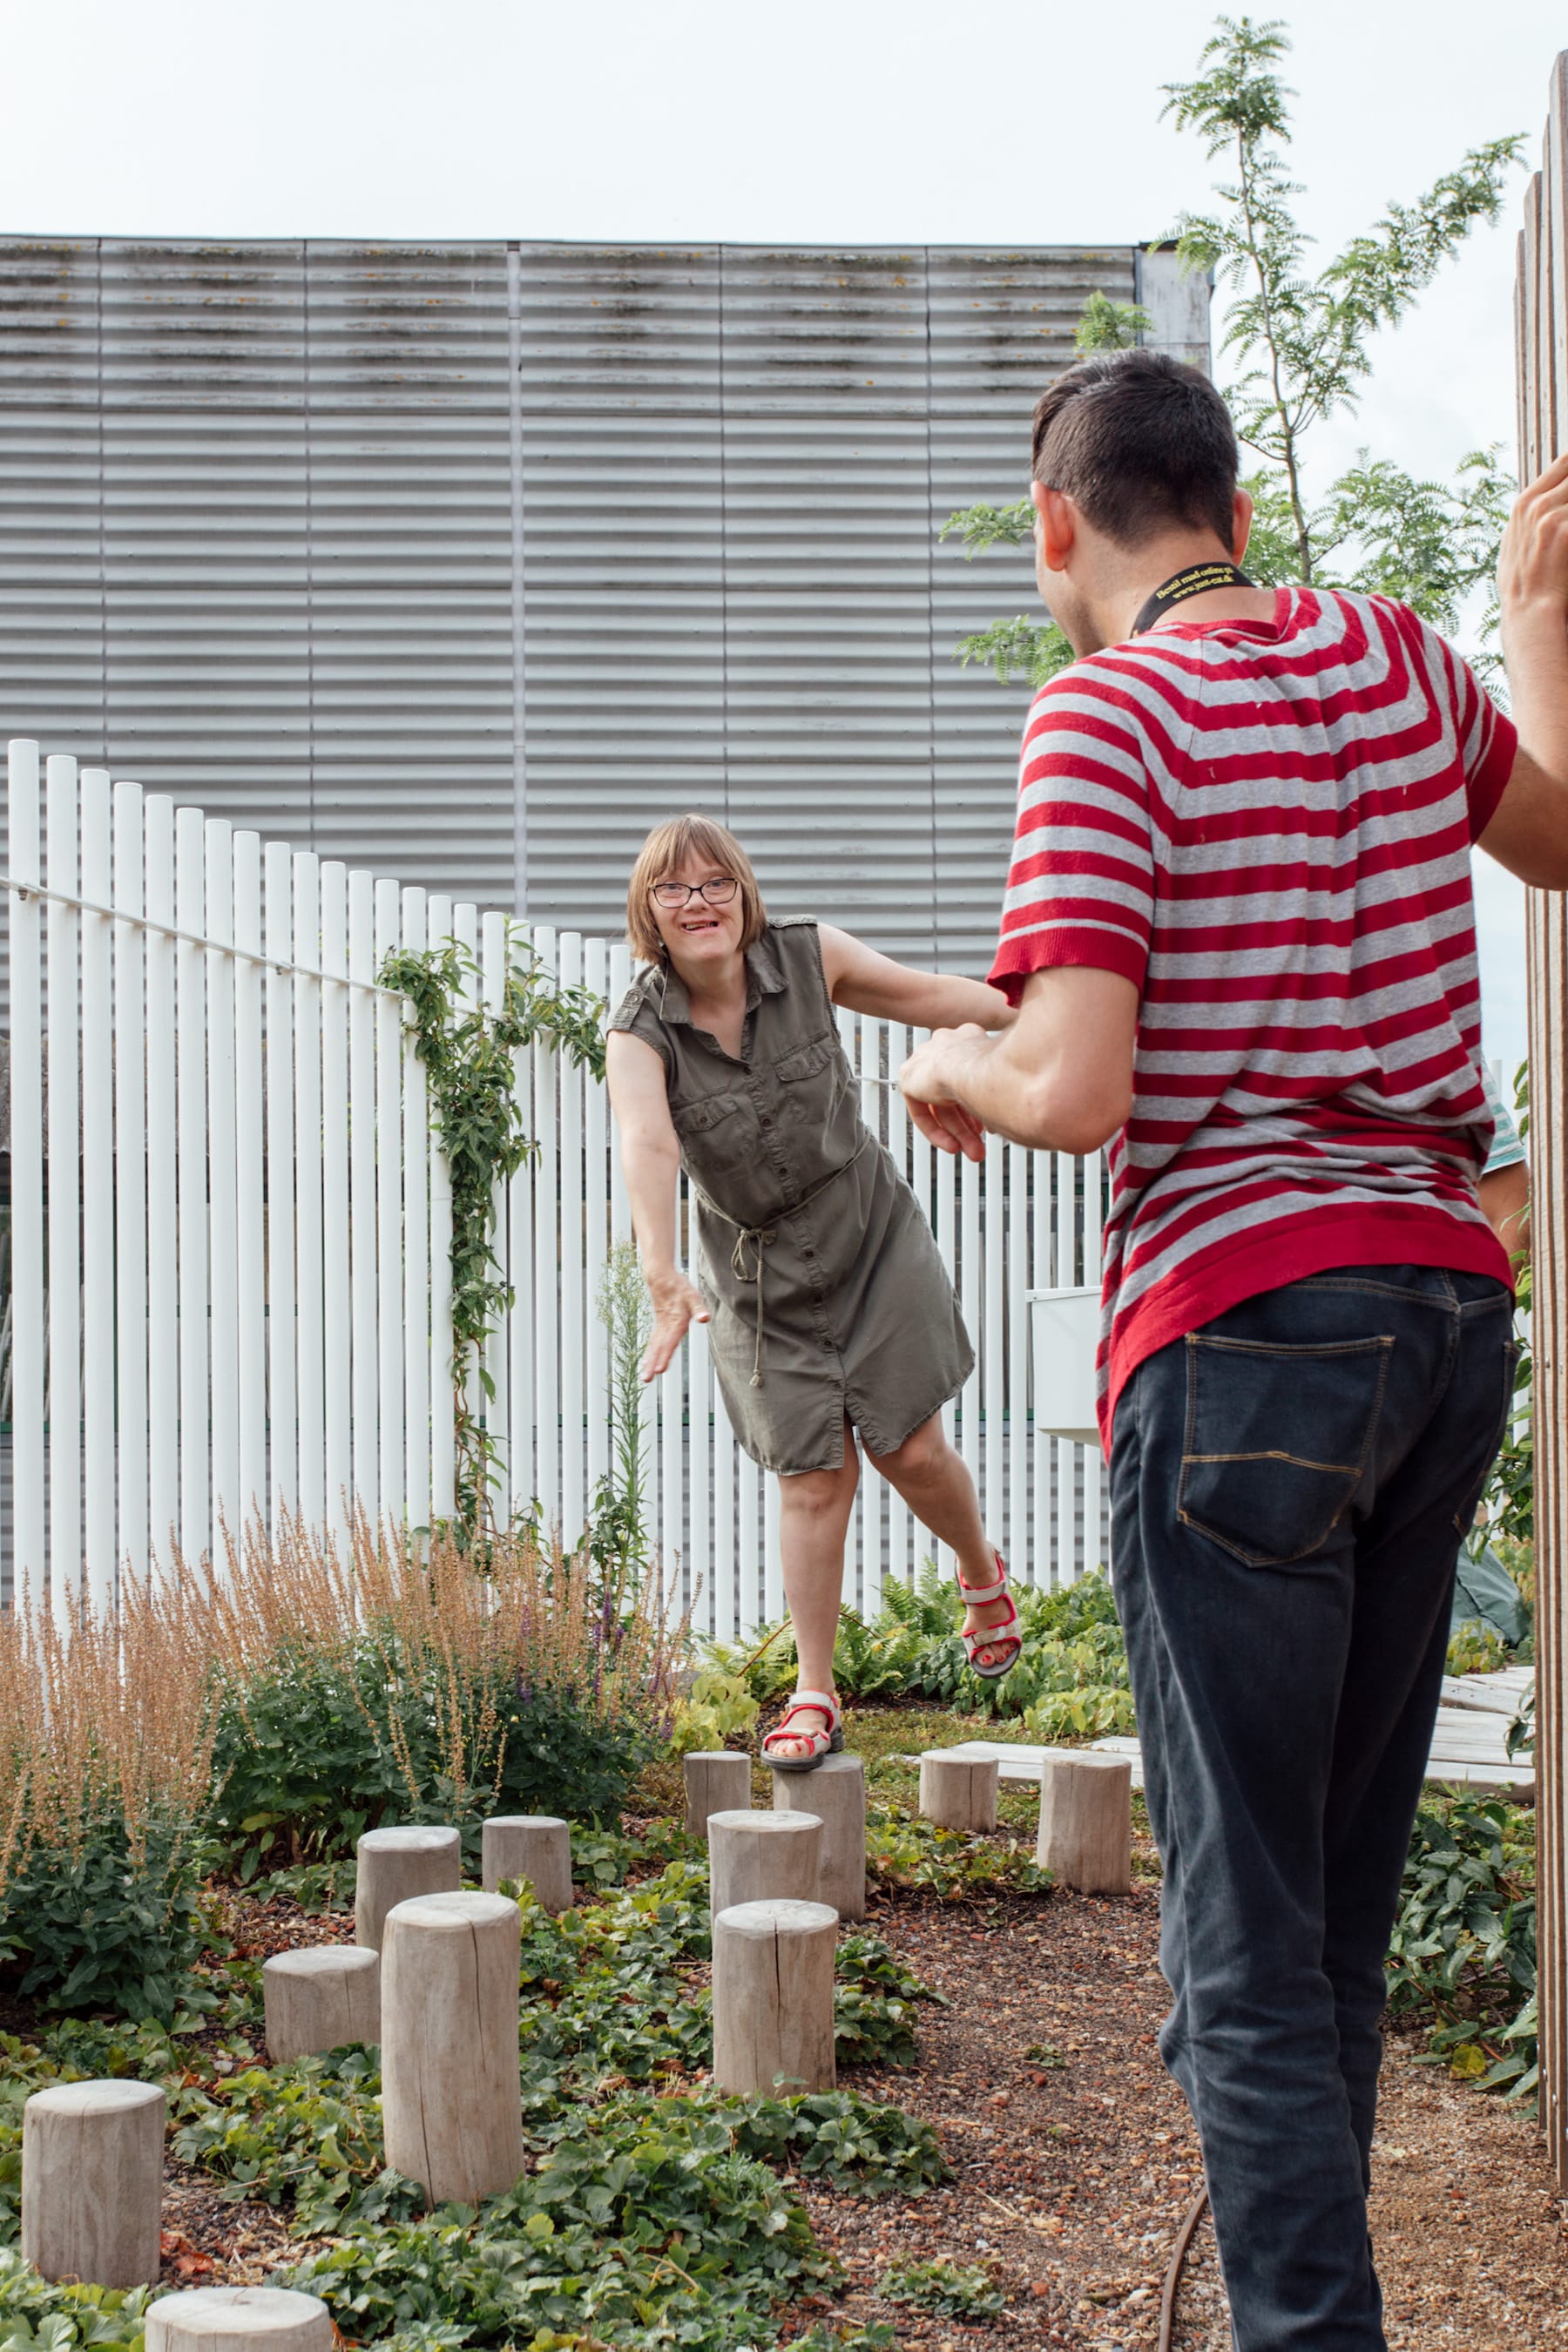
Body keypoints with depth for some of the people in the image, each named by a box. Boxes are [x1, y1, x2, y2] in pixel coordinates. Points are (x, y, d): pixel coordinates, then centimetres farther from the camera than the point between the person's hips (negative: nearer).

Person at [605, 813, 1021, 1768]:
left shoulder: (809, 957, -11)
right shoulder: (640, 1035, -18)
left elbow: (931, 993, 5)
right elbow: (646, 1146, -37)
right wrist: (663, 1276, -54)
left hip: (873, 1236, 1)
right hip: (760, 1274, -1)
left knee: (912, 1449, 0)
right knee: (813, 1479, -2)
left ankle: (982, 1572, 34)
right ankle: (817, 1696, 12)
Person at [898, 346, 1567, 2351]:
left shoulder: (1107, 713, -9)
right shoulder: (1394, 655, 10)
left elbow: (1074, 1092, -20)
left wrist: (948, 1069, 3)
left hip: (1243, 1326, -7)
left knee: (1246, 1929, -1)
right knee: (1345, 1889, 18)